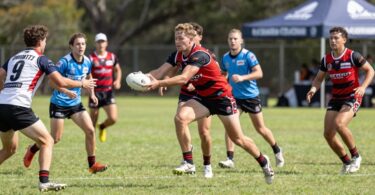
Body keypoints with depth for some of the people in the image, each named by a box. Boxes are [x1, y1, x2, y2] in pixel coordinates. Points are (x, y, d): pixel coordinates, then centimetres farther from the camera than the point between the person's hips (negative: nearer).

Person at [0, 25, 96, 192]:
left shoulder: (14, 58, 22)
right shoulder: (40, 59, 4)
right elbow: (61, 82, -3)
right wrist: (82, 84, 12)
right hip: (19, 108, -7)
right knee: (47, 141, 1)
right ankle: (44, 181, -13)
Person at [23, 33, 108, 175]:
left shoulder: (87, 62, 0)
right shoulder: (65, 62, -20)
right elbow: (52, 83, -20)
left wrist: (91, 93, 6)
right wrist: (66, 92, -33)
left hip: (76, 103, 6)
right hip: (59, 103, -6)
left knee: (90, 130, -7)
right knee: (56, 138, -1)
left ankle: (92, 164, 4)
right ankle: (32, 150, 27)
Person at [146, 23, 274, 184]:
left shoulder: (199, 55, -28)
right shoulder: (179, 56, -2)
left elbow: (184, 78, -38)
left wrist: (159, 83, -44)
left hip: (222, 96, -7)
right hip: (202, 97, 7)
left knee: (237, 139, 1)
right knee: (180, 117, -22)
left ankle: (263, 161, 28)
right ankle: (188, 163, -14)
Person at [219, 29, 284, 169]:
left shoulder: (248, 56, -13)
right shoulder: (225, 58, 2)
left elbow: (259, 73, -19)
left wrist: (242, 78, -31)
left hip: (251, 96, -4)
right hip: (235, 97, 4)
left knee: (260, 129, 7)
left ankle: (277, 151, 31)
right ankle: (230, 159, -14)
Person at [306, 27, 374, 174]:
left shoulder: (352, 56, -11)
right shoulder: (327, 59, 3)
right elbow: (319, 79, 13)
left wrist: (363, 87, -20)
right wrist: (313, 89, -9)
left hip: (352, 97, -6)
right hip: (335, 99, 6)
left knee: (339, 124, -29)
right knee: (328, 134, -4)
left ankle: (355, 156, -10)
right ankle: (346, 162, 15)